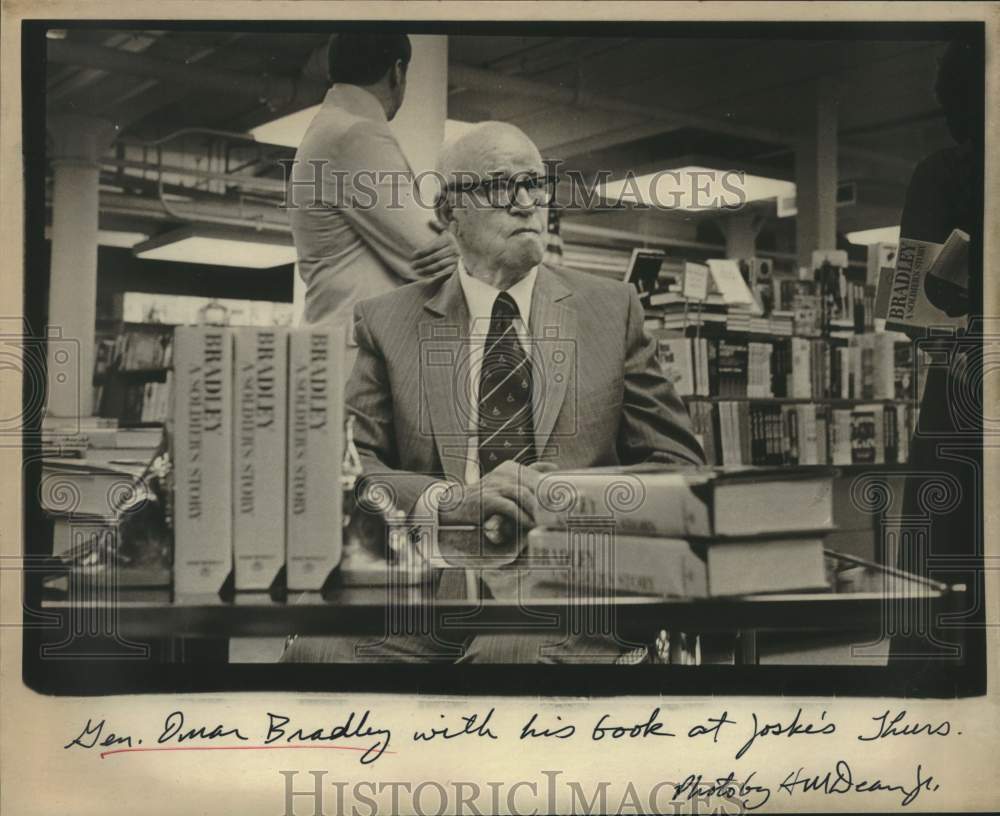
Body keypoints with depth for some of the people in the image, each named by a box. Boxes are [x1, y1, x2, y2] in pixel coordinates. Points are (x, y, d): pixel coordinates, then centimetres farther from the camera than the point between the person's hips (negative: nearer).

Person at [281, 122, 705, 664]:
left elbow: (679, 465, 13)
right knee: (318, 648, -30)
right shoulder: (387, 321, 13)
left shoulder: (610, 309, 14)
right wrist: (451, 500, -14)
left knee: (513, 648, -36)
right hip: (429, 575, 1)